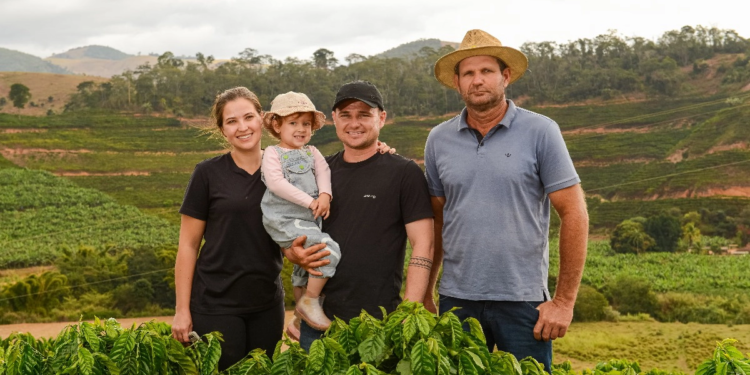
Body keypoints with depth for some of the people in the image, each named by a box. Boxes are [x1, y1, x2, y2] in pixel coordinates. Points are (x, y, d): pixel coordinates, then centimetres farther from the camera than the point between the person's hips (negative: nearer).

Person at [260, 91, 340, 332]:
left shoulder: (311, 152, 15)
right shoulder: (273, 154, -4)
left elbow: (323, 171, 0)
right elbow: (276, 182, -17)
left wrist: (325, 195, -21)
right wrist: (308, 201, -21)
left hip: (308, 220, 8)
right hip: (285, 220, -8)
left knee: (304, 271, 20)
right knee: (329, 250, -24)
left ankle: (299, 320, 37)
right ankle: (310, 302, -10)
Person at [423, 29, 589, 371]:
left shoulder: (540, 132, -4)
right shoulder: (439, 140, 5)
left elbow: (574, 214, -5)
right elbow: (435, 219, 12)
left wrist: (565, 300, -8)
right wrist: (425, 293, 7)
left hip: (523, 301, -2)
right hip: (456, 299, 3)